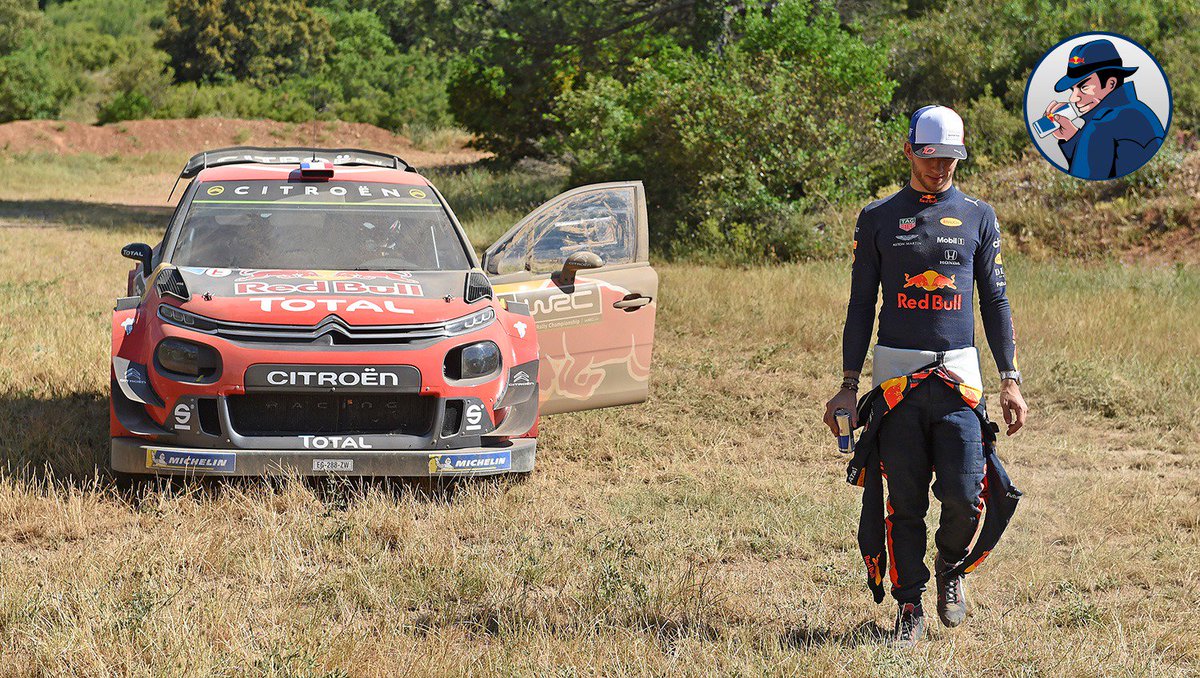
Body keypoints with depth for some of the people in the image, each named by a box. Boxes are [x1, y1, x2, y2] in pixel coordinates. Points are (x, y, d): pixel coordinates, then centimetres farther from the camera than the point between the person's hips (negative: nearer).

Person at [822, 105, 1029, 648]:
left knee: (964, 494, -10)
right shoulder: (878, 219, 8)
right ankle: (909, 606, 11)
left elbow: (995, 301, 12)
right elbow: (861, 305, 9)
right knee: (905, 499, 0)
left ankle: (951, 567, 20)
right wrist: (848, 385, 4)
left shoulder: (978, 217, 10)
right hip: (896, 373, 0)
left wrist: (1010, 380, 5)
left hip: (958, 373, 0)